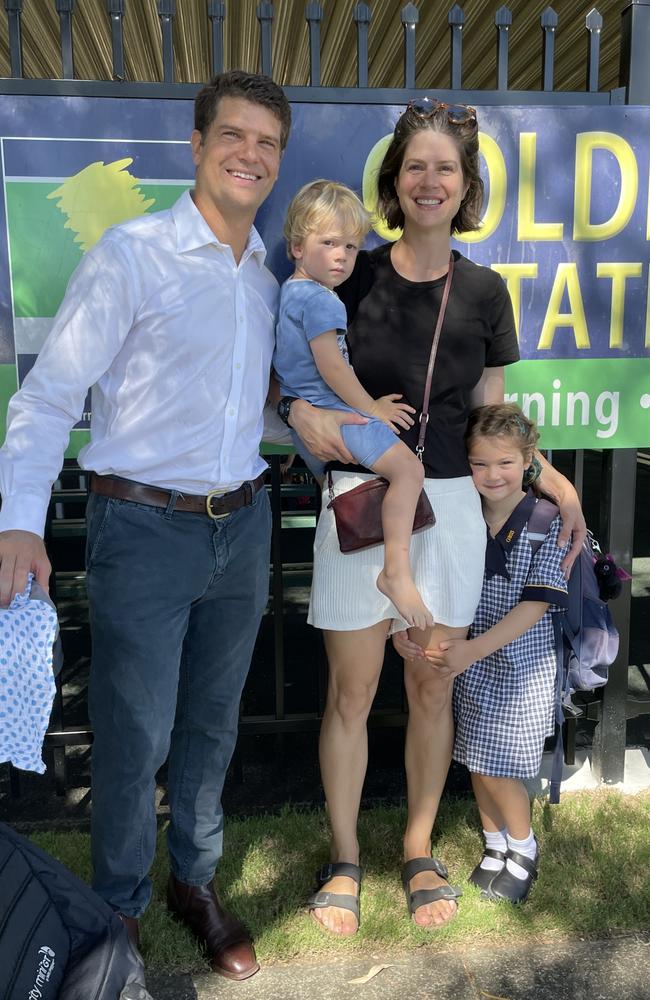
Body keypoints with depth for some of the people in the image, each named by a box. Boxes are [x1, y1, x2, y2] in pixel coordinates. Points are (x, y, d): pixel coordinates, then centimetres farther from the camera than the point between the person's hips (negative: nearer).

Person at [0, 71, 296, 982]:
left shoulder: (272, 273, 9)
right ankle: (119, 910, 30)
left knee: (213, 724, 17)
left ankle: (195, 882, 39)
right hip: (145, 528, -5)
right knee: (136, 737, 5)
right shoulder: (133, 254, -9)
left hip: (242, 524, 6)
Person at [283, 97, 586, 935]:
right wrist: (301, 409, -16)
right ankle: (344, 857, 28)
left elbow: (489, 417, 10)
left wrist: (555, 483, 1)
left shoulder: (482, 291, 5)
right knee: (351, 692, 7)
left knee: (432, 688, 12)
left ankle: (420, 850, 34)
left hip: (449, 506, 2)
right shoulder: (353, 275, -1)